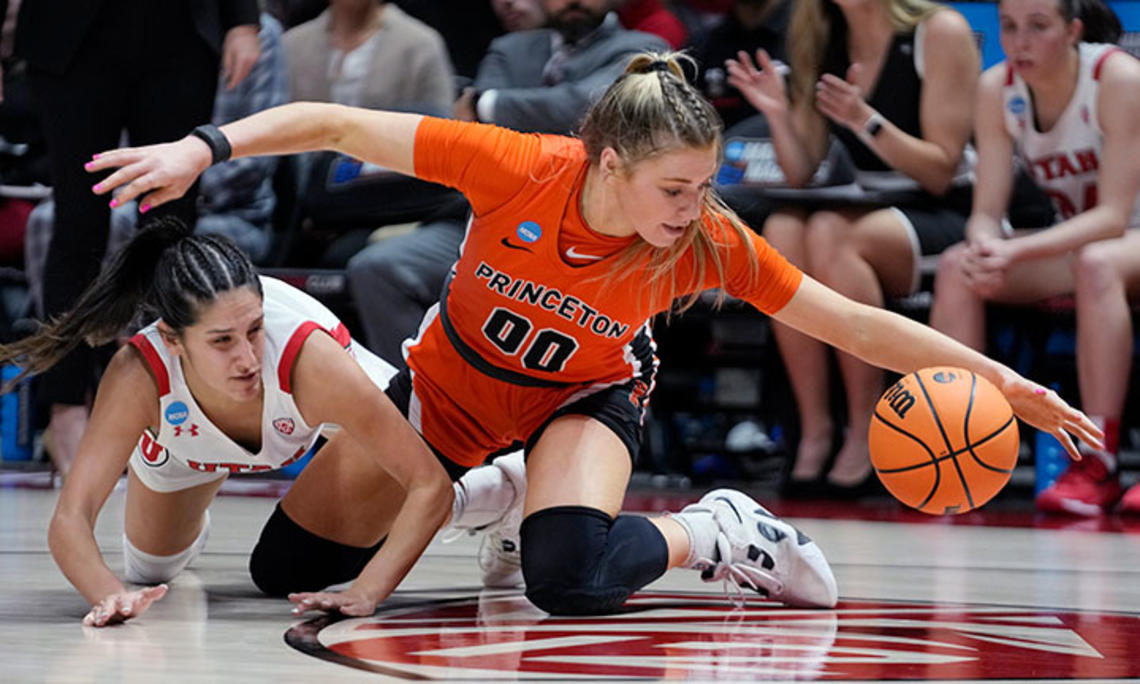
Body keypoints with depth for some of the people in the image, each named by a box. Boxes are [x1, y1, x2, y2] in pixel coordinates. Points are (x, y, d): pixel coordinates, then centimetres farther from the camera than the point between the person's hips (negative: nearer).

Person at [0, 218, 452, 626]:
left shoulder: (309, 358, -46)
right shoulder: (140, 376, -44)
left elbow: (430, 483, -42)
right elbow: (69, 520, -43)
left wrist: (365, 595, -52)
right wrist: (110, 595, -63)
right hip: (183, 442, 1)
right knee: (149, 570, 17)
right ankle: (190, 526, 52)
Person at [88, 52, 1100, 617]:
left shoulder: (711, 243, -27)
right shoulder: (517, 168, -33)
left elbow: (855, 324, -19)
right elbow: (340, 126, -27)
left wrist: (1002, 382, -21)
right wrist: (206, 148, -37)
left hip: (584, 395, -2)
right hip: (448, 383, 2)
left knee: (570, 578, -36)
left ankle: (718, 536, -4)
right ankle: (474, 494, 31)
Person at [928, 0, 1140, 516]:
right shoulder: (996, 88, -8)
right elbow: (986, 212, -10)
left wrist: (1017, 251, -39)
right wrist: (985, 246, -35)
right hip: (1070, 239, 5)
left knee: (1096, 263, -38)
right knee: (957, 268, -20)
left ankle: (1097, 467, -37)